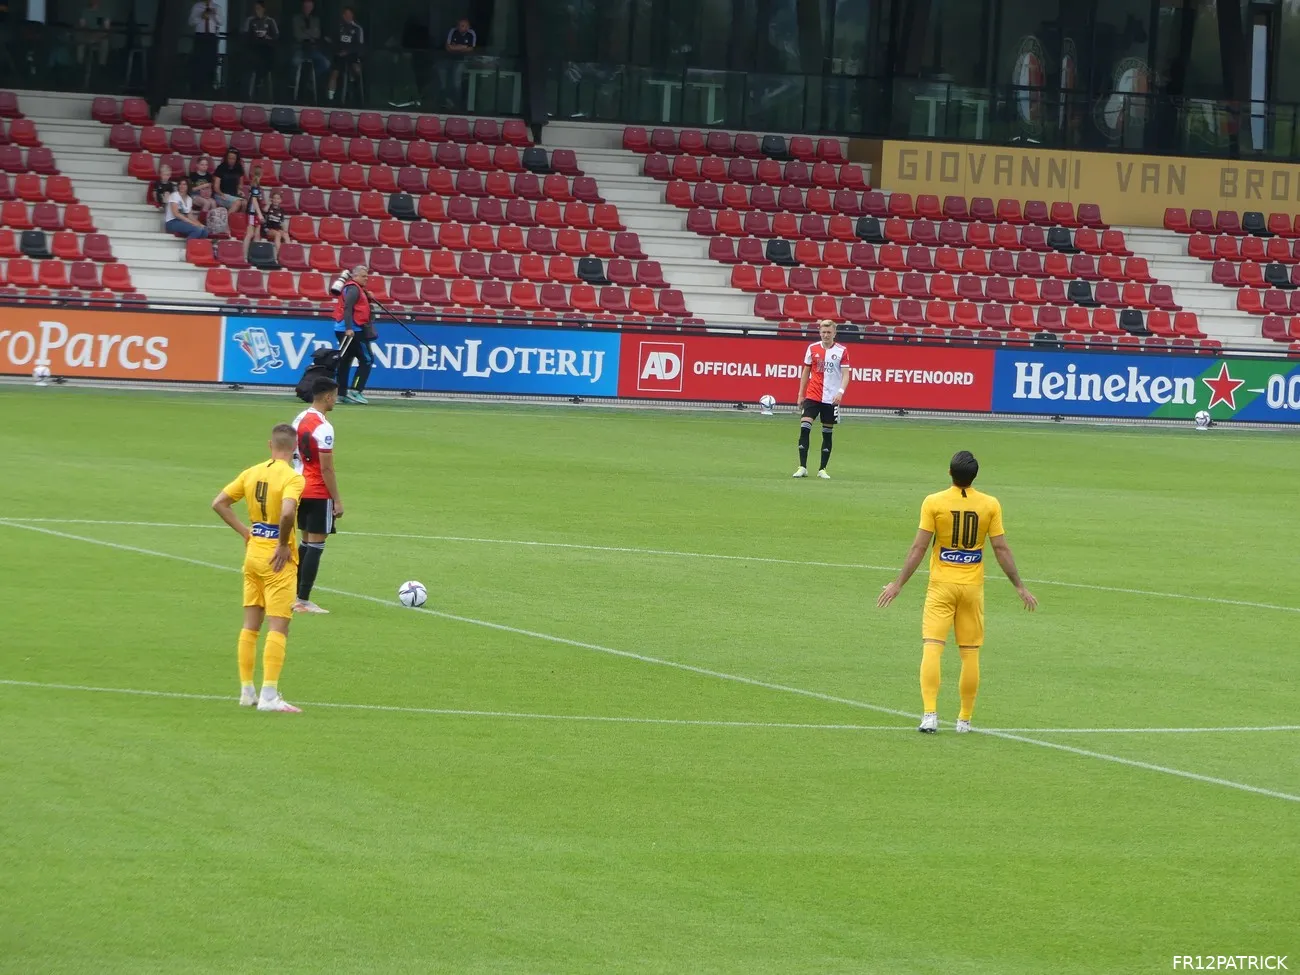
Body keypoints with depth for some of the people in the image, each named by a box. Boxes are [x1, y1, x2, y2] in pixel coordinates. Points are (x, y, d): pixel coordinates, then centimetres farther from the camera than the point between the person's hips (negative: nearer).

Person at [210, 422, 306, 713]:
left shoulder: (251, 473, 5)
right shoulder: (293, 478, -14)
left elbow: (219, 503, 7)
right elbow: (287, 513, -31)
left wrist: (245, 532, 9)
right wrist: (283, 545, -17)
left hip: (253, 553, 7)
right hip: (278, 558, -7)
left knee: (250, 626, 14)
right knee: (278, 627, -5)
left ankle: (246, 691, 19)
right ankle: (269, 696, -10)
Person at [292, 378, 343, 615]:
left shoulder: (299, 419, 9)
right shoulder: (323, 427, -18)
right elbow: (326, 468, -19)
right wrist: (337, 500, -14)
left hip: (301, 488, 9)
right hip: (319, 493, -9)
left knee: (306, 542, 18)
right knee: (316, 545, -3)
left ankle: (295, 596, 19)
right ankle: (303, 602, -4)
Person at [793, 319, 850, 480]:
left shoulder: (842, 351, -2)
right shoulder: (813, 349, 5)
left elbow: (846, 375, -3)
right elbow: (806, 372, 13)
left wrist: (840, 392, -19)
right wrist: (801, 394, 11)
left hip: (832, 398, -1)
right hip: (812, 396, 1)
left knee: (827, 433, 6)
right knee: (804, 427, -13)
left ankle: (822, 469, 15)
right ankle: (802, 467, -11)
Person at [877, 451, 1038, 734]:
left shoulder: (934, 503, -8)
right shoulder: (990, 505, -4)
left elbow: (918, 548, -8)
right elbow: (1001, 549, -2)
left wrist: (898, 584, -1)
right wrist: (1020, 586, 8)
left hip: (941, 586, -2)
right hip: (972, 587, 2)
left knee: (931, 648, -4)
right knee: (970, 654, 9)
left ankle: (930, 713, -17)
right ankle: (965, 719, 14)